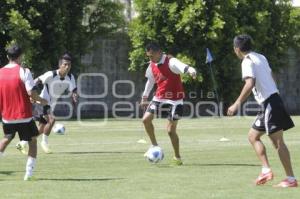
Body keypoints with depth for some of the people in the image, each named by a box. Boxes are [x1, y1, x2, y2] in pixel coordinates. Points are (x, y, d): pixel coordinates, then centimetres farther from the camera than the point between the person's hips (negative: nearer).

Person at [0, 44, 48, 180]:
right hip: (24, 115, -4)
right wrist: (41, 100, 0)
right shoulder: (23, 71, -12)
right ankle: (29, 173, 3)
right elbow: (31, 92, -18)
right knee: (33, 141, 11)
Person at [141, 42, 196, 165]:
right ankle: (154, 145, 10)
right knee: (146, 119, -10)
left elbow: (184, 67, -37)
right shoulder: (152, 66, 5)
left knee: (171, 130, -7)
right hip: (159, 98, 6)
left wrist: (191, 71, -60)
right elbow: (150, 81, 22)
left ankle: (177, 157, 10)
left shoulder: (171, 62, -18)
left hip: (174, 100, -6)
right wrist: (145, 97, 26)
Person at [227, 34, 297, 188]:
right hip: (272, 99, 9)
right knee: (253, 136, 15)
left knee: (278, 141, -10)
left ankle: (291, 179, -11)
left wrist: (237, 104, -22)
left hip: (269, 102, -9)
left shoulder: (247, 61, -10)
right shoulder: (260, 57, 17)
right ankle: (266, 170, 6)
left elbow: (250, 84, -23)